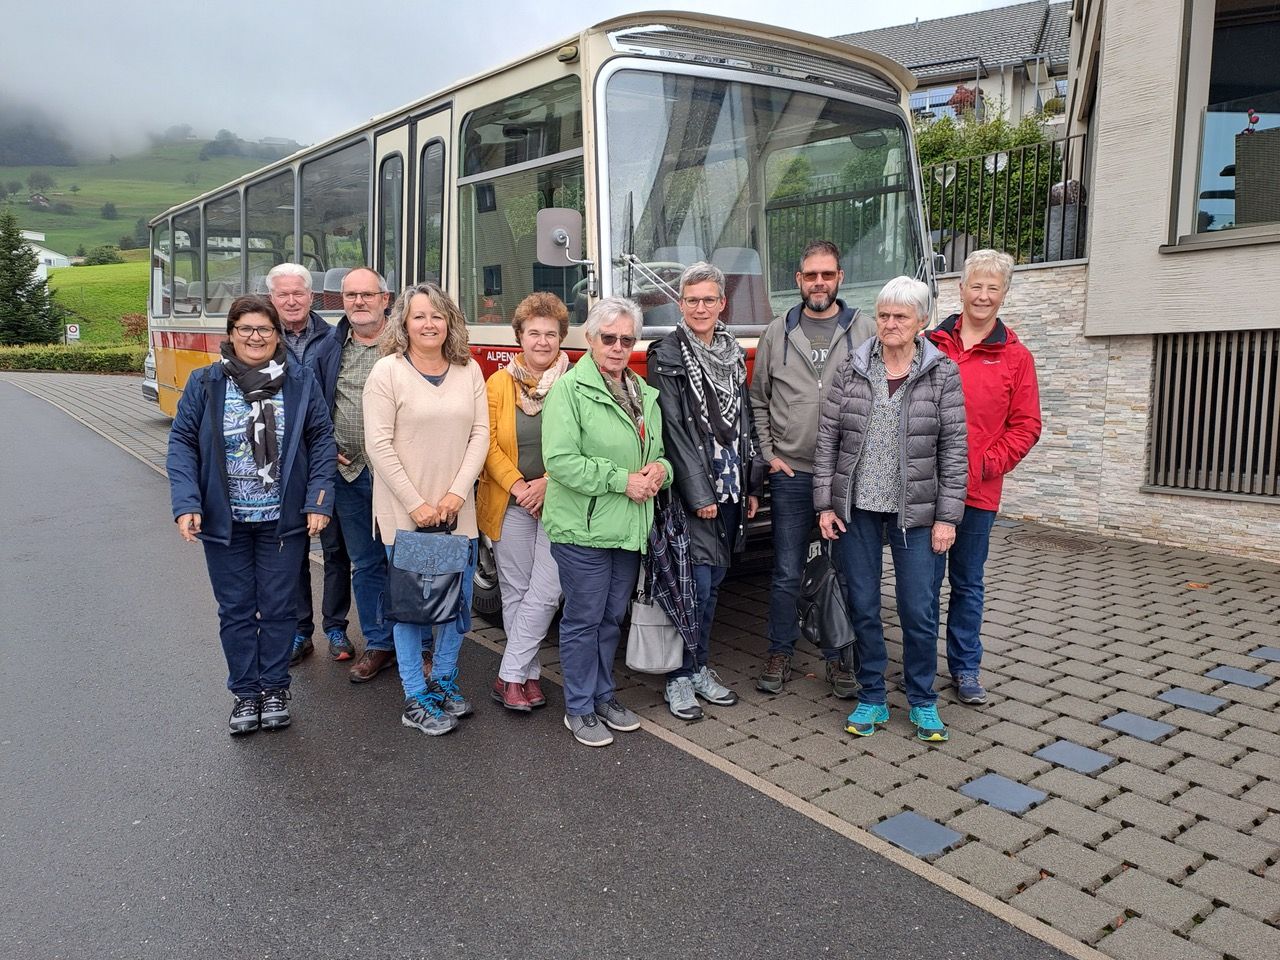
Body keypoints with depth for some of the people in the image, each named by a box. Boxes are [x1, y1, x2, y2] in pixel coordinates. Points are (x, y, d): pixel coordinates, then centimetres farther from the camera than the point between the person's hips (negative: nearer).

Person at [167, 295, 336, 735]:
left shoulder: (301, 382, -1)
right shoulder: (204, 383, -1)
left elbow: (322, 440, 0)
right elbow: (182, 443, -1)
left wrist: (318, 501, -8)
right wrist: (186, 504, -12)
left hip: (283, 521, 0)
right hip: (225, 522, 1)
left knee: (278, 607, 9)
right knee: (235, 609, 10)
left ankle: (275, 688, 26)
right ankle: (245, 693, 24)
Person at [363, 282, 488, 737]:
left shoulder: (469, 371, 5)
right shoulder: (387, 371, -6)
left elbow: (480, 435, 2)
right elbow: (379, 445, -11)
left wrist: (457, 493, -9)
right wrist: (415, 503, -14)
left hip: (458, 511, 4)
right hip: (404, 512, -4)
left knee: (458, 600, 12)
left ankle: (444, 681, 31)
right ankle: (416, 700, 16)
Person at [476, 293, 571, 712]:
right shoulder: (499, 383, 2)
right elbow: (489, 444, -3)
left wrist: (548, 483, -14)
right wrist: (518, 486, -13)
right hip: (509, 503, 1)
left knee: (545, 592, -5)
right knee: (515, 591, 8)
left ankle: (510, 676, 7)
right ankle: (527, 675, 21)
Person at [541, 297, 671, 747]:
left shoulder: (644, 394, 12)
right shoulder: (570, 389, -11)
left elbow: (658, 452, 20)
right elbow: (560, 460, -20)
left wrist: (659, 471, -4)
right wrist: (622, 481, -20)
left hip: (629, 527, 7)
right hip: (583, 528, -7)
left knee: (612, 617, 18)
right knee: (584, 620, 4)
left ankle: (604, 696, 34)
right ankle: (579, 710, 20)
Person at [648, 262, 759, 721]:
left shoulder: (733, 354, 12)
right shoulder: (667, 357, -7)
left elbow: (744, 423, 15)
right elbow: (673, 430, -13)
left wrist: (751, 485, 10)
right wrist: (700, 494, -16)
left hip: (730, 487, 6)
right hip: (692, 489, -6)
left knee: (713, 581, 13)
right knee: (697, 584, -4)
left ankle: (700, 669, 26)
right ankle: (679, 679, 10)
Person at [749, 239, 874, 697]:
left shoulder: (865, 331, 3)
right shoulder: (777, 333, 7)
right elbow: (758, 401, 10)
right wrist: (769, 454, 1)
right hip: (791, 473, 1)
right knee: (787, 573, 7)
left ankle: (839, 658, 23)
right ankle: (779, 655, 21)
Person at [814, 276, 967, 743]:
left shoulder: (943, 374, -2)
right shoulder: (850, 370, 1)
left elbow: (953, 449, -3)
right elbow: (827, 438, 2)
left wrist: (947, 516, -6)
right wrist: (825, 504, -2)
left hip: (914, 511, -1)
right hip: (856, 509, 2)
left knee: (919, 610, 4)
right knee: (863, 607, 9)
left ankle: (923, 703, 23)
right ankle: (871, 700, 24)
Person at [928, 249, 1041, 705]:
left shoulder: (1016, 357, 4)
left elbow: (1025, 425, 2)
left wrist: (986, 466, -8)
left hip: (978, 492, 0)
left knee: (968, 583, 13)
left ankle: (966, 668, 26)